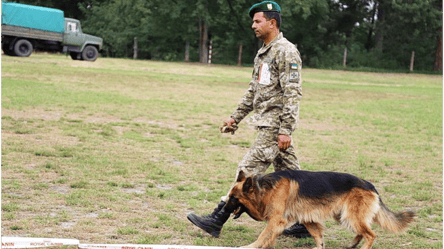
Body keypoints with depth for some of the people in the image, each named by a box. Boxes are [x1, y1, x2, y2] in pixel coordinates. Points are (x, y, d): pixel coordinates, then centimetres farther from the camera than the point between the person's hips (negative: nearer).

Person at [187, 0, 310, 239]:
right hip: (266, 122, 10)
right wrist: (236, 117, 22)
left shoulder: (285, 52, -14)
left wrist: (285, 130, -23)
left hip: (275, 124, -10)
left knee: (248, 170, -8)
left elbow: (292, 94, -19)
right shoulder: (263, 53, 17)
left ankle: (217, 220, -5)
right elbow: (254, 90, 25)